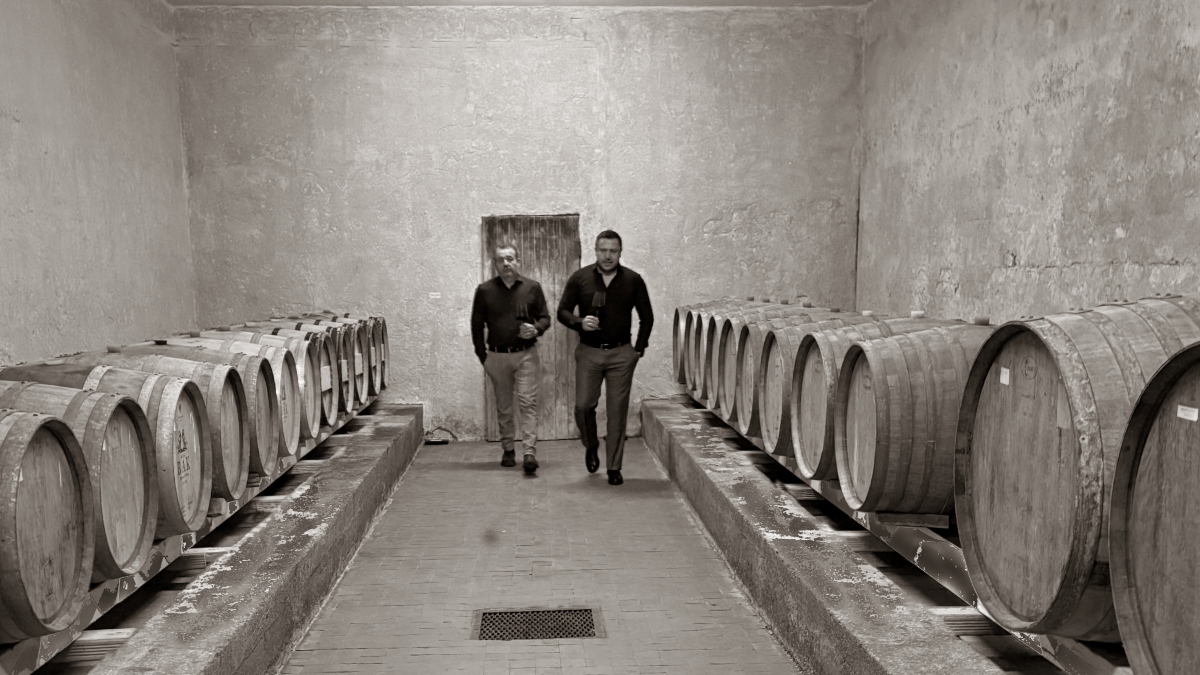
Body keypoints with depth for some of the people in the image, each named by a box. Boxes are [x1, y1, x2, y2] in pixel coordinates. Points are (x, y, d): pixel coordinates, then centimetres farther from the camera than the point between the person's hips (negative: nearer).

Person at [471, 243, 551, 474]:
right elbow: (477, 325, 7)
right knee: (503, 407, 10)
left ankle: (530, 452, -11)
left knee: (528, 402, -9)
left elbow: (545, 317, 8)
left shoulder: (532, 287, 2)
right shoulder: (484, 290, 2)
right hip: (497, 356, 1)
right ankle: (508, 450, 23)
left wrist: (536, 329, -14)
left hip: (526, 354, -1)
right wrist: (482, 356, 2)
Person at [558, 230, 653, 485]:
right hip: (588, 352, 0)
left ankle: (614, 467, 10)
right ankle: (591, 446, 28)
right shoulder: (579, 278, 1)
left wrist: (639, 348, 4)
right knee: (583, 406, -4)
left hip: (621, 354, 0)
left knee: (617, 411, 0)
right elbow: (563, 311, 5)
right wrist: (580, 322, -15)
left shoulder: (633, 280, 1)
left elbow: (647, 316, 10)